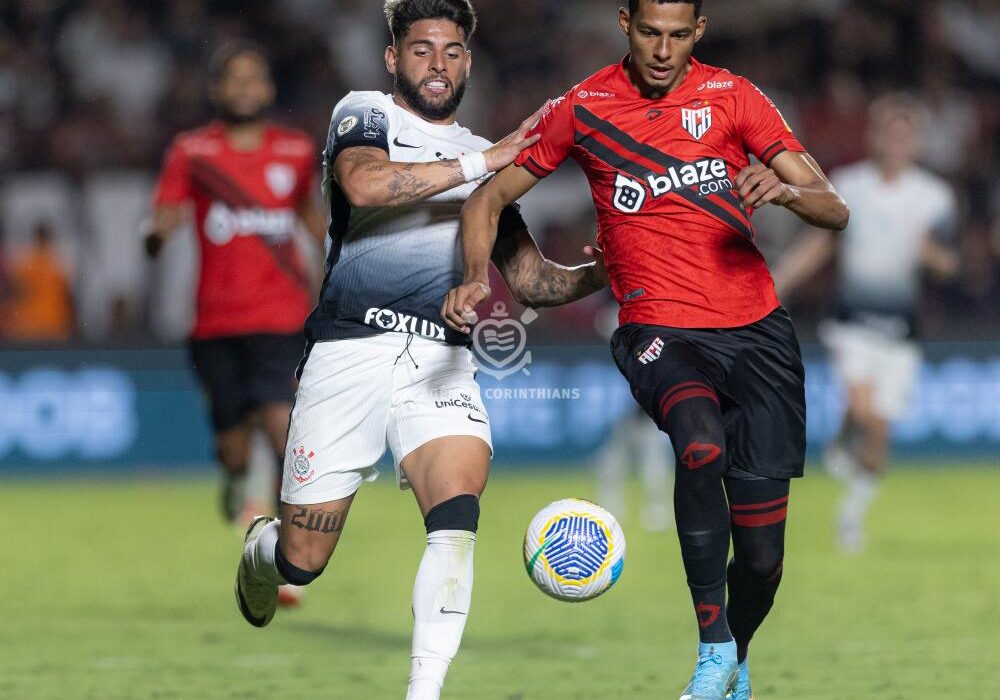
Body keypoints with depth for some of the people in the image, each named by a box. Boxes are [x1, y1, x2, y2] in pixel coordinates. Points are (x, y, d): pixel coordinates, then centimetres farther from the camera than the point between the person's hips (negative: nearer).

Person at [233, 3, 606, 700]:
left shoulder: (484, 157, 20)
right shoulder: (364, 115, 5)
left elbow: (532, 280, 23)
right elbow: (364, 183, -20)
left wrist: (609, 270, 5)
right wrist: (481, 163, -17)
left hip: (442, 361, 3)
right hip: (351, 349, -3)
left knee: (458, 516, -25)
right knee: (303, 559, 2)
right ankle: (260, 552, 40)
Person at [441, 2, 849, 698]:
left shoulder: (733, 97, 4)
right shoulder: (584, 108, 4)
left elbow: (836, 211, 1)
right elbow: (490, 199, 13)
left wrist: (789, 190, -22)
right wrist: (477, 276, -7)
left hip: (755, 325, 2)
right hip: (660, 330, -1)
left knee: (761, 559, -2)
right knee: (701, 447, -36)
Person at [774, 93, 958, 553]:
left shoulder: (934, 196, 0)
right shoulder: (847, 185, 2)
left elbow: (946, 268, 2)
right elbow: (824, 244, 15)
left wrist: (933, 253, -22)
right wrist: (776, 286, 13)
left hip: (900, 326, 1)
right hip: (853, 320, -1)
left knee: (879, 430, 3)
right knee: (862, 408, -24)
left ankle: (855, 509, 25)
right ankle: (842, 447, 9)